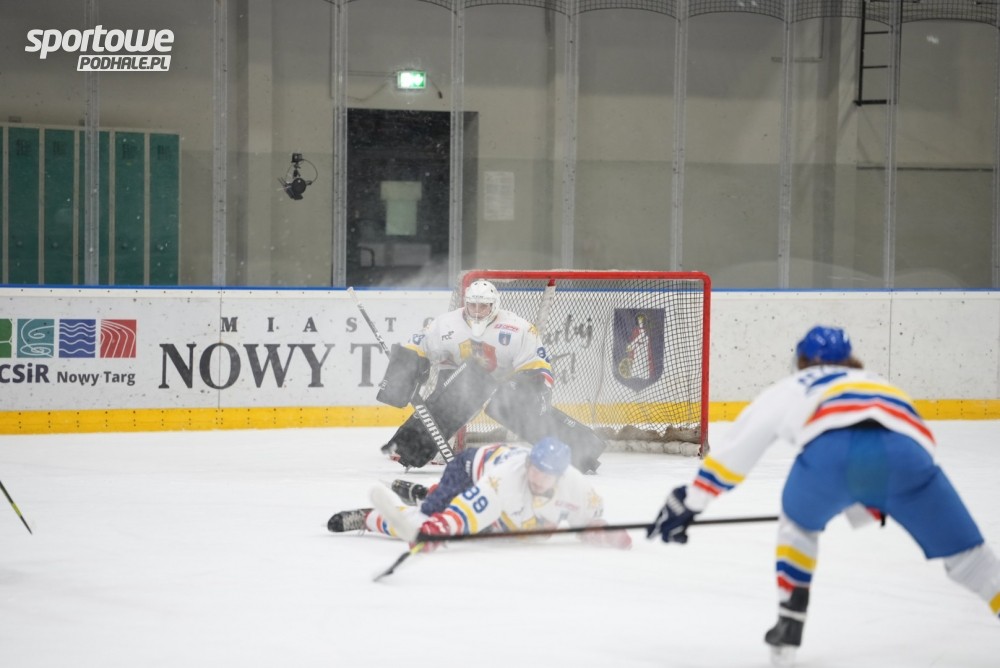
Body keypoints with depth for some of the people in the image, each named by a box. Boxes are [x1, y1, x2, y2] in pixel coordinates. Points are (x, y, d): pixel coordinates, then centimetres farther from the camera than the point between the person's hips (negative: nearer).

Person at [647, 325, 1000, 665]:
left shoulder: (791, 388, 38)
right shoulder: (876, 383, 46)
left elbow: (735, 450, 40)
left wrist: (688, 503, 51)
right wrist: (865, 505, 70)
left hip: (832, 447, -1)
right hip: (907, 449, 1)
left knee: (799, 523, 31)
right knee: (961, 550, 13)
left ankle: (788, 630, 27)